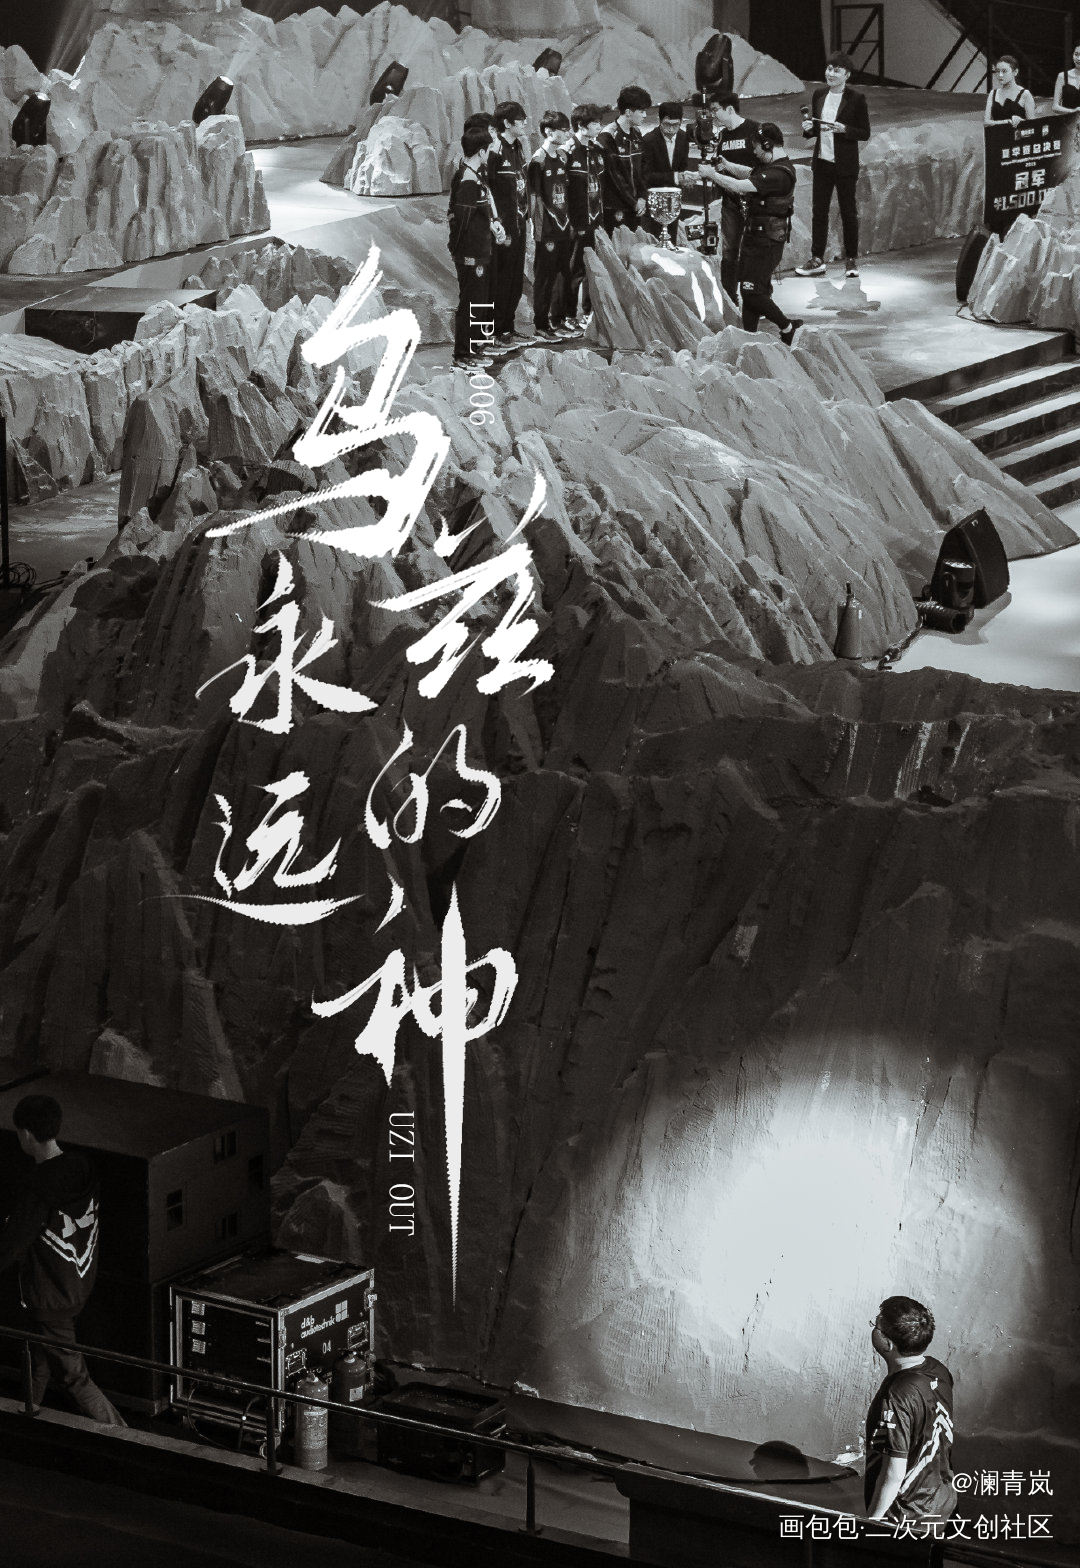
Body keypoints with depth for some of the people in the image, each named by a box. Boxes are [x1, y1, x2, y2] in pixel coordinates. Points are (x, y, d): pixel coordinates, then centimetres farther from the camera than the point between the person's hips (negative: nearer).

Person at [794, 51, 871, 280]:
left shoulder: (856, 99, -9)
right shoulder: (819, 95, 6)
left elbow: (865, 133, -6)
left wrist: (844, 129, -22)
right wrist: (808, 128, -7)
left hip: (845, 164, -4)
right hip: (822, 162, 5)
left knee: (848, 211, 5)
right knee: (819, 210, 5)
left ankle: (852, 260, 16)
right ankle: (817, 260, 10)